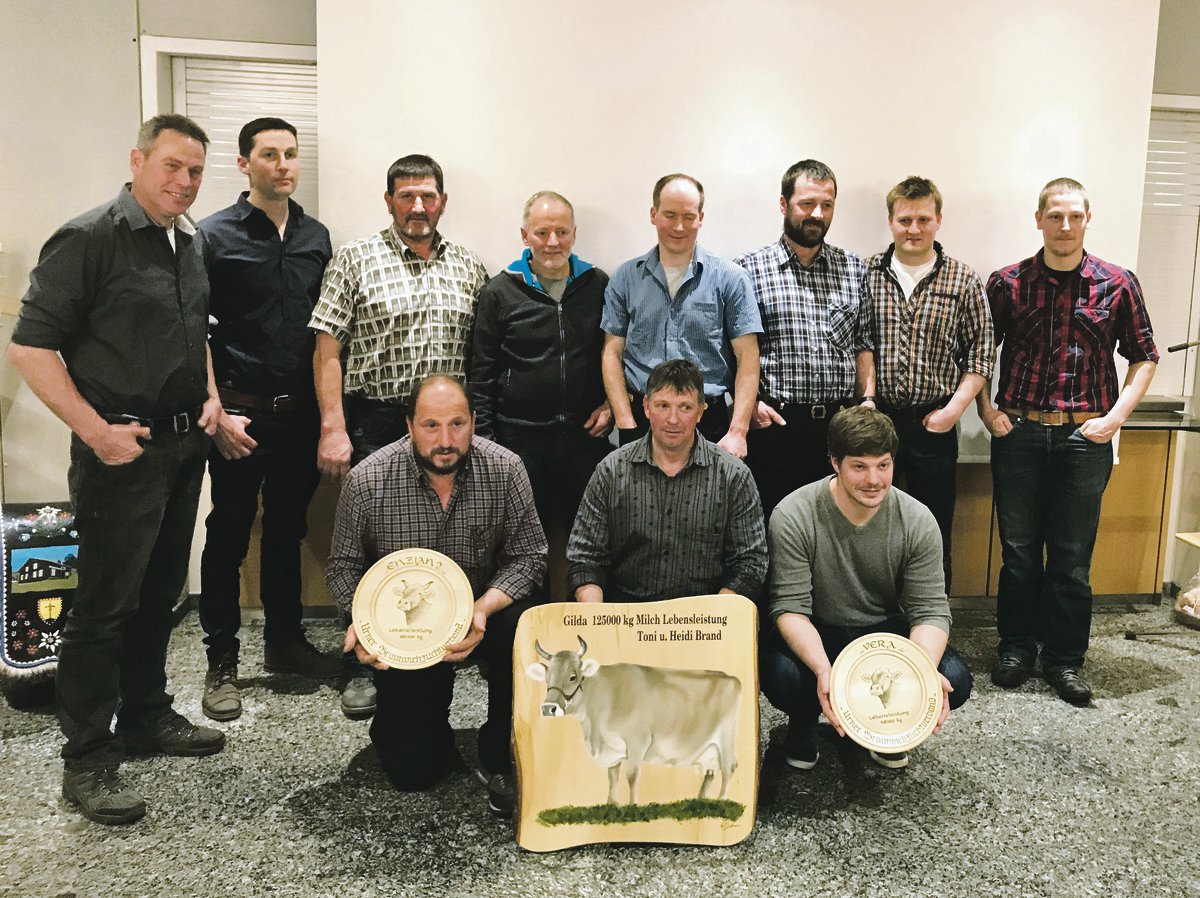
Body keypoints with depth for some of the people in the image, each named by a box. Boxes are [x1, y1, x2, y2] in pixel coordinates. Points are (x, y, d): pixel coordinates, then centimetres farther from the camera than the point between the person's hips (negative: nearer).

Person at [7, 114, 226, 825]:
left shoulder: (193, 245, 12)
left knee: (161, 592, 17)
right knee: (106, 604, 0)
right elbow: (31, 346, -15)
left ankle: (146, 714, 33)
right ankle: (88, 759, 13)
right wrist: (96, 431, -19)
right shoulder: (89, 239, -12)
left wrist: (210, 396, 10)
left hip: (185, 445, 8)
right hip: (123, 450, -7)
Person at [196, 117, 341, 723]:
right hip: (241, 415, -4)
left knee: (288, 531, 15)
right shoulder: (216, 235, -5)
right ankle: (221, 663, 17)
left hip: (301, 413, 5)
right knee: (228, 537, 4)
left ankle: (285, 642, 30)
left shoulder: (316, 236, 9)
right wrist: (215, 412, -13)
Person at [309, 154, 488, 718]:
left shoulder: (469, 270, 12)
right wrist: (333, 429, -12)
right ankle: (364, 666, 16)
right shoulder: (355, 260, 2)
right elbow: (327, 349, -3)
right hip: (375, 424, -3)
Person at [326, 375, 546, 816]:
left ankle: (500, 759, -11)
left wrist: (484, 608, -28)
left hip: (480, 617, 1)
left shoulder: (504, 470, -15)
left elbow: (528, 555, -11)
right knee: (410, 770, -8)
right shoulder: (367, 481, -14)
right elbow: (344, 566, -3)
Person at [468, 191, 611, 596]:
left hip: (586, 435, 2)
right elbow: (481, 373, 1)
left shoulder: (598, 286, 8)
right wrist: (484, 439, -3)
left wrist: (612, 403, 2)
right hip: (520, 438, -1)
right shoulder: (500, 291, 2)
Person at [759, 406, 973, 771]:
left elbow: (930, 610, -11)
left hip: (886, 631, 3)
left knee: (953, 681, -22)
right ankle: (804, 721, 5)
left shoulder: (918, 521, -11)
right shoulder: (793, 517, -19)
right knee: (782, 676, -35)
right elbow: (790, 607, -21)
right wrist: (823, 669, -39)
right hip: (815, 636, -3)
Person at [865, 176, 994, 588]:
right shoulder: (864, 273, 2)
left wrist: (953, 409, -5)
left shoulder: (963, 280, 3)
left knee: (935, 534, 8)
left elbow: (981, 353, 4)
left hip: (934, 424, 0)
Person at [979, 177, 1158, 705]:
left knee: (1072, 557, 6)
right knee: (1018, 551, 9)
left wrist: (1115, 416, -4)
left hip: (1085, 437, 0)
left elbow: (1143, 358, 7)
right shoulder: (1006, 283, 2)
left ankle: (1065, 659, 20)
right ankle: (1017, 647, 24)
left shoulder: (1117, 285, 2)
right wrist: (988, 411, 0)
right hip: (1017, 433, 1)